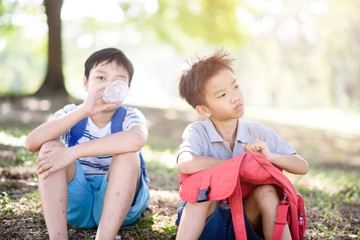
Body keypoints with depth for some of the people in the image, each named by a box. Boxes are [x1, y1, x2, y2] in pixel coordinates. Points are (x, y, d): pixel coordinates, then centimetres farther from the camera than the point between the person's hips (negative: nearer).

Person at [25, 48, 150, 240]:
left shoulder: (130, 117, -7)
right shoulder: (71, 114, -1)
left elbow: (136, 139, -36)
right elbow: (31, 143, -23)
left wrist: (73, 153, -37)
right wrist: (83, 111, -32)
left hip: (118, 203, -2)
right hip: (74, 204, 2)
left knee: (127, 154, -29)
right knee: (51, 147, -20)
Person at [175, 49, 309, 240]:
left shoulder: (258, 132, -2)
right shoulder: (197, 132, -12)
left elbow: (302, 167, -3)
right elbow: (186, 165, -35)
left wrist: (270, 156, -24)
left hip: (246, 220, 2)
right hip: (206, 218, -2)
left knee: (266, 191, -25)